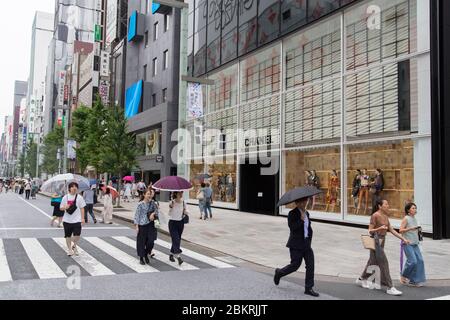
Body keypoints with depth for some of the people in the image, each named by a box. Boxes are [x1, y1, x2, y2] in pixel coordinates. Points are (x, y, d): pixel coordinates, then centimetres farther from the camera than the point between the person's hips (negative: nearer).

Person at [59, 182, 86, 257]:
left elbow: (82, 209, 3)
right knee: (68, 236, 9)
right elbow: (61, 208, 8)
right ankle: (69, 249, 27)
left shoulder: (79, 197, 1)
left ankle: (74, 246, 18)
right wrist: (65, 207, -15)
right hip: (67, 220, 2)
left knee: (77, 235, -11)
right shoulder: (65, 197, 4)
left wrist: (82, 218, -3)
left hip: (77, 220, -2)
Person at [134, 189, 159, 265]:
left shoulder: (152, 203, 3)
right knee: (141, 241, 5)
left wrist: (153, 213, -9)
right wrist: (137, 226, -9)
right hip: (142, 225, -3)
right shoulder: (141, 204, -8)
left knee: (151, 241, -3)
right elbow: (137, 215, -6)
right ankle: (141, 258, 20)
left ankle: (146, 254, 21)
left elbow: (157, 210, 13)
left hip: (150, 224, 3)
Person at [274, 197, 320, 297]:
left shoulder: (306, 213, 11)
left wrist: (309, 239, 15)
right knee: (295, 265, -1)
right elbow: (292, 227, -20)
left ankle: (309, 288, 5)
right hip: (296, 245, -6)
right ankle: (279, 273, 26)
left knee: (310, 265, -2)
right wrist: (301, 220, -26)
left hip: (306, 244, 6)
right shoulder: (292, 214, -10)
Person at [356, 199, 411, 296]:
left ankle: (361, 279, 33)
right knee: (384, 263, -9)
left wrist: (403, 239, 4)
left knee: (373, 262, 17)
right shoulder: (375, 215, -14)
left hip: (382, 240, 9)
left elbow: (392, 230, 10)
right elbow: (370, 231, -13)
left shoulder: (385, 216, 10)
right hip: (376, 241, -9)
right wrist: (380, 228, -31)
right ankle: (390, 288, -6)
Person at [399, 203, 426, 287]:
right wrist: (410, 228, -24)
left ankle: (416, 280, 8)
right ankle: (404, 277, 9)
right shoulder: (406, 218, -7)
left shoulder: (415, 219, 14)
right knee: (412, 261, -13)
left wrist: (418, 230, 4)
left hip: (415, 244, 7)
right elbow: (401, 230, -12)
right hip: (407, 243, -7)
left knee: (420, 260, -1)